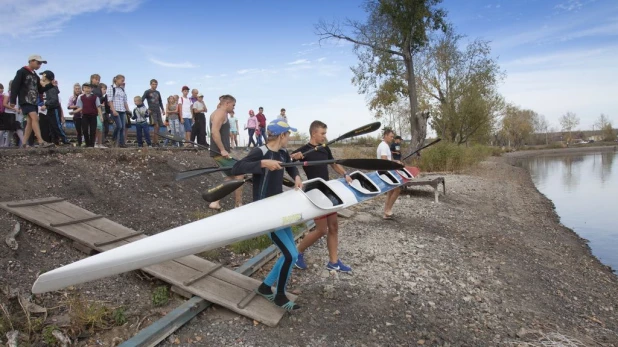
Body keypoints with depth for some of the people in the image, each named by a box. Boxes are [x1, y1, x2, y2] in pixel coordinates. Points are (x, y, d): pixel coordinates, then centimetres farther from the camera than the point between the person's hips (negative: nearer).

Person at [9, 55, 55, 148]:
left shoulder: (35, 76, 19)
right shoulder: (22, 72, -4)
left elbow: (40, 90, 18)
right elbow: (15, 86, -9)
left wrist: (50, 85, 4)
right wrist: (13, 100, -15)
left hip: (34, 102, 8)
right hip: (25, 101, -8)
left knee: (30, 121, 5)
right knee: (35, 118, -23)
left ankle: (24, 144, 11)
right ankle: (41, 142, -33)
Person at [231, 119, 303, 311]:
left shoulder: (283, 153, 5)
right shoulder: (260, 152, -18)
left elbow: (291, 167, 26)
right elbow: (236, 168, -30)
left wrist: (297, 177, 4)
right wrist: (263, 163, -36)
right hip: (265, 212, -9)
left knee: (290, 254, 10)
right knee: (290, 255, -9)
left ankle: (265, 287, 27)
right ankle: (280, 296, 13)